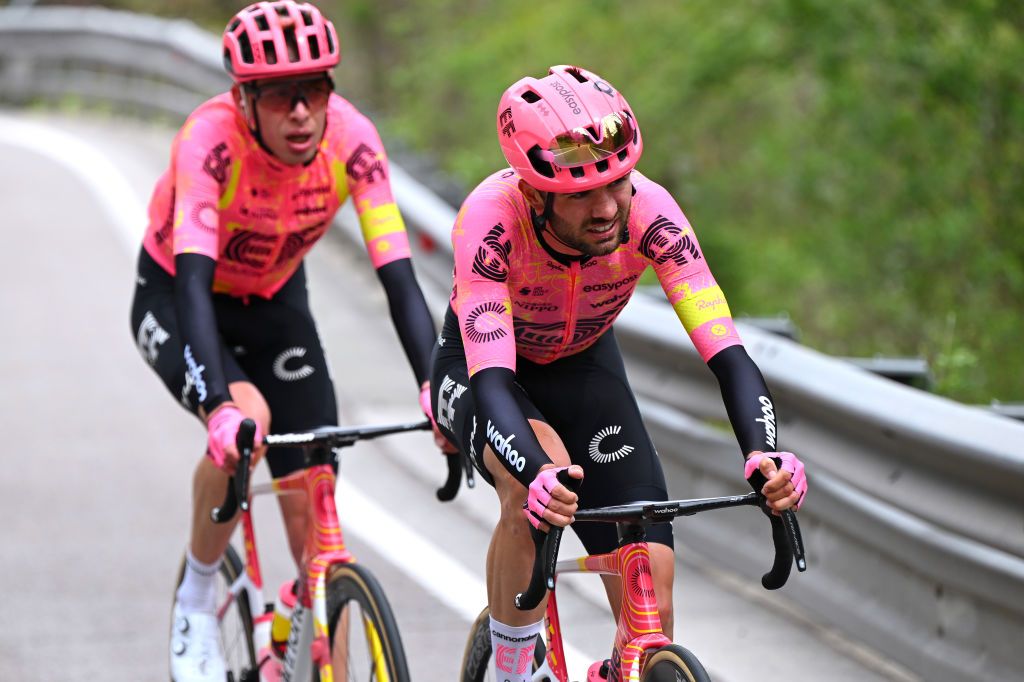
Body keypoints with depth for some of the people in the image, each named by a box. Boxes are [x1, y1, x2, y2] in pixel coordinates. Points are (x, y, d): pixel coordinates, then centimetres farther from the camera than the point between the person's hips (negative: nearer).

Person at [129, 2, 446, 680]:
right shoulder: (211, 139, -35)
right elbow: (194, 280, -44)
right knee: (248, 418, -32)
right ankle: (197, 599, -9)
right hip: (176, 299, -3)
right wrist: (221, 406, -57)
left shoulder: (351, 138, -26)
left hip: (275, 301, 3)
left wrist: (436, 388, -44)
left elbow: (399, 277, -29)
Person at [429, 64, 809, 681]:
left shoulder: (647, 210, -30)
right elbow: (492, 379, -44)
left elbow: (727, 354, -34)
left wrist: (764, 454, -53)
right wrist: (541, 477, -63)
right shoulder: (492, 218, -37)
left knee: (652, 599, -11)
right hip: (478, 368, -3)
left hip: (585, 368, 3)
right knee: (537, 485, -37)